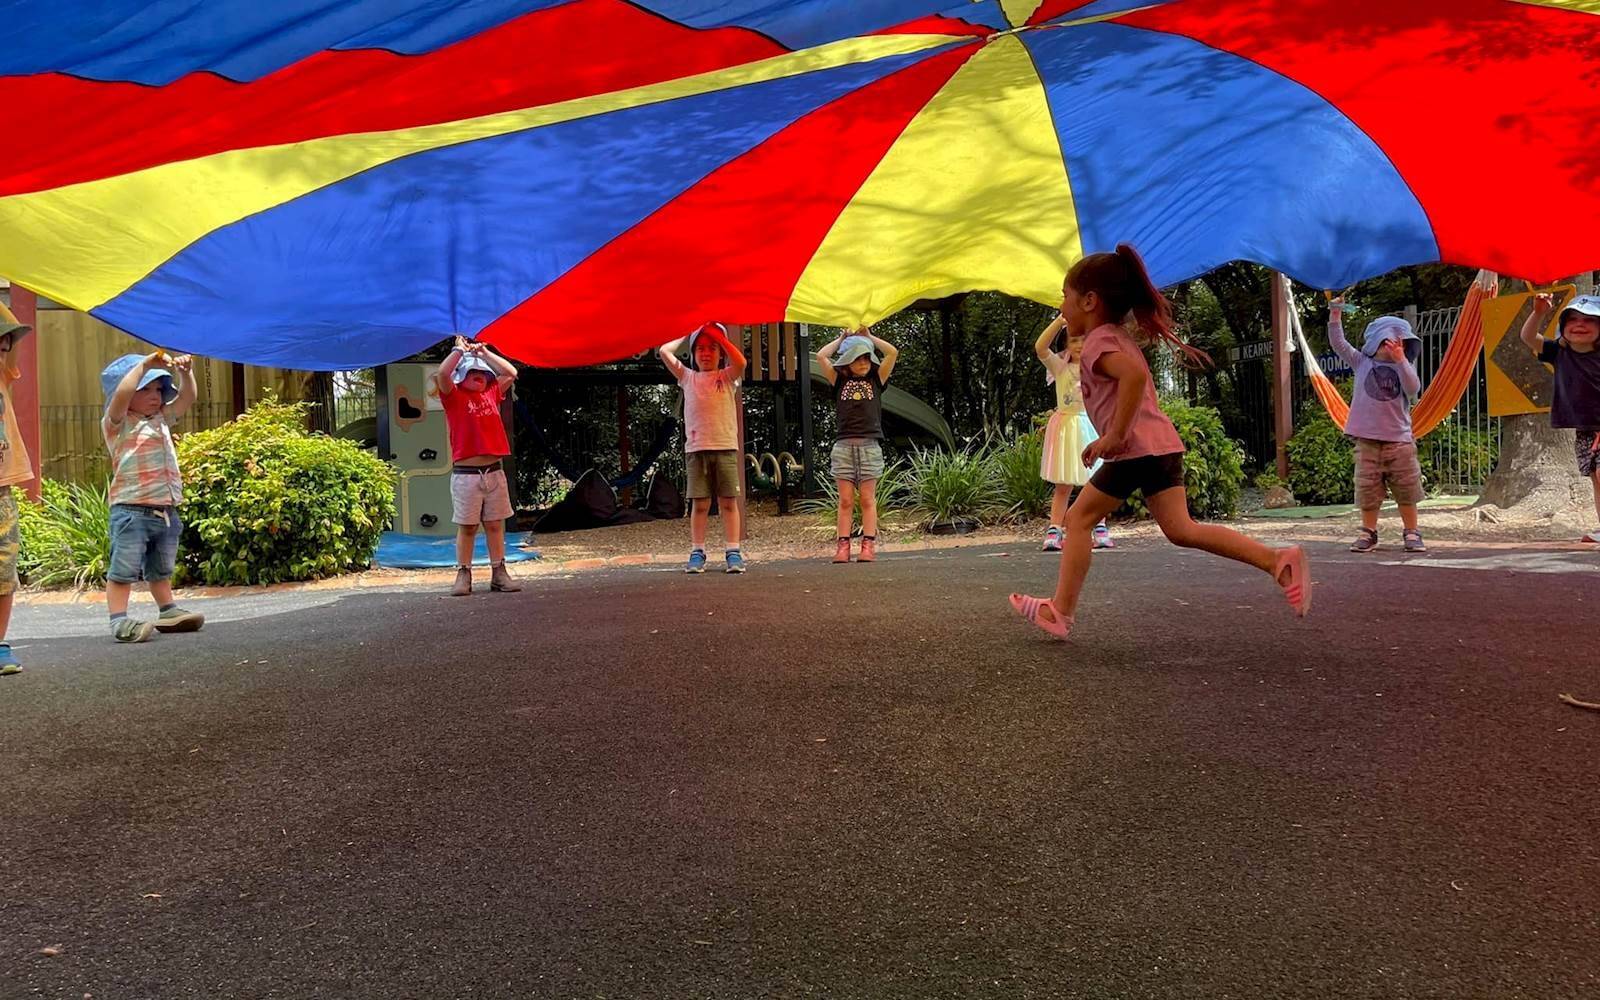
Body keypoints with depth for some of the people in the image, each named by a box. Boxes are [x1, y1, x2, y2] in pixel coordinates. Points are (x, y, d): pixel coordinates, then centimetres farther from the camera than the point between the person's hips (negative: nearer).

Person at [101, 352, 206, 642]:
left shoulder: (161, 419, 16)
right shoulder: (117, 423, -4)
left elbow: (188, 397, 13)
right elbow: (121, 394, -23)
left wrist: (184, 372, -4)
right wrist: (144, 364, -21)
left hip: (166, 509, 7)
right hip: (131, 509, -7)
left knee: (161, 569, 20)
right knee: (124, 569, -5)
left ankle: (168, 612, 30)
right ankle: (119, 620, -3)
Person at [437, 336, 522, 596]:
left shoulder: (491, 394, 15)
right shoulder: (454, 397, 1)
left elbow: (511, 373, 17)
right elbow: (443, 372, -16)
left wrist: (483, 351, 15)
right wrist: (460, 348, -3)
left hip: (495, 471, 4)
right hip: (466, 474, -4)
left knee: (495, 524, 6)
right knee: (467, 526, 0)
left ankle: (499, 574, 10)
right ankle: (463, 575, 6)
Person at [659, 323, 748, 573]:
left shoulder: (727, 377, 9)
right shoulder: (688, 378, 14)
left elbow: (741, 362, -13)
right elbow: (664, 351, 7)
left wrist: (719, 336, -6)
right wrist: (687, 336, 17)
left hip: (725, 448, -1)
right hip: (696, 449, 1)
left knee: (729, 501, -2)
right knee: (699, 503, 1)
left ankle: (733, 553, -1)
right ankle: (697, 553, 5)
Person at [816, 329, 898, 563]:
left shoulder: (876, 380, 12)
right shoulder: (839, 381, 11)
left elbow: (892, 352, 3)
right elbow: (821, 356, 3)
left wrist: (868, 337, 12)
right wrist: (841, 339, 15)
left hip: (870, 445, 0)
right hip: (844, 446, 0)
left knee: (867, 499, 1)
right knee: (845, 500, 0)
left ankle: (869, 545, 0)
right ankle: (843, 546, -1)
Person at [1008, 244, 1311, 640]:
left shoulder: (1098, 340, -6)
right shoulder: (1120, 337, 25)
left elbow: (1135, 375, -26)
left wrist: (1115, 435, -22)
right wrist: (1110, 439, 25)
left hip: (1135, 450, -9)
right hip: (1163, 444, 9)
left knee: (1078, 519, 2)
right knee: (1181, 529, 3)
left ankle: (1059, 612, 6)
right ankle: (1277, 560, -9)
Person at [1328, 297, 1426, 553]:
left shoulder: (1404, 367, 5)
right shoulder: (1362, 362, 7)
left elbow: (1413, 389, -12)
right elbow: (1338, 344, 2)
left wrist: (1401, 359, -18)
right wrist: (1336, 314, -6)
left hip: (1399, 441, 0)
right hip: (1368, 440, 0)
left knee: (1407, 491, 4)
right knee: (1368, 491, 3)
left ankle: (1411, 533, 15)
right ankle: (1368, 533, 14)